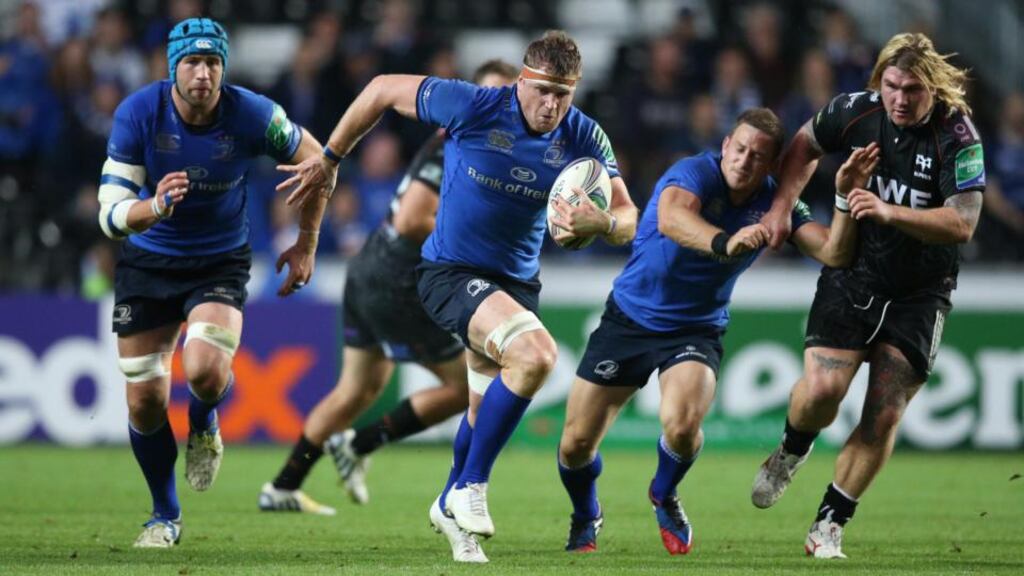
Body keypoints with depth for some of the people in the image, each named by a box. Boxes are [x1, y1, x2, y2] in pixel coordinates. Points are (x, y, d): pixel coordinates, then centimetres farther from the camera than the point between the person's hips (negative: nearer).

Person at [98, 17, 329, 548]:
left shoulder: (251, 115, -19)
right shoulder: (138, 114, -19)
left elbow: (314, 160, 0)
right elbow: (110, 214, -21)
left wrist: (307, 244, 4)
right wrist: (156, 207, -43)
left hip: (221, 262, -1)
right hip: (147, 262, 1)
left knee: (205, 370, -28)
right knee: (145, 401, 0)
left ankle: (204, 425, 11)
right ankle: (165, 515, 24)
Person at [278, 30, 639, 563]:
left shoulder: (584, 139, -9)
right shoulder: (472, 107, -20)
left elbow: (627, 221, -8)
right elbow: (383, 90, -6)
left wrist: (601, 222, -33)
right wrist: (328, 159, 2)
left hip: (516, 280, 6)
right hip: (451, 272, -6)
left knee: (488, 409, 18)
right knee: (535, 354, -30)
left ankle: (451, 507, 46)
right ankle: (470, 486, -16)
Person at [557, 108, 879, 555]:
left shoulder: (775, 203, -7)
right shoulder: (695, 173, -21)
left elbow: (833, 253, -14)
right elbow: (671, 219, -43)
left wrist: (845, 199, -30)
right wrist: (725, 243, -61)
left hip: (696, 330, 2)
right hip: (629, 319, -2)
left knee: (682, 426, -27)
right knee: (576, 444, -1)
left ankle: (664, 497, 9)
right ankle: (585, 518, 34)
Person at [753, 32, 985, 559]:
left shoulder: (958, 136, -17)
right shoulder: (857, 111, -8)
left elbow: (961, 224, -24)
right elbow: (806, 144, 13)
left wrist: (890, 212, -34)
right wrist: (782, 207, 3)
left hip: (919, 295, -1)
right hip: (851, 275, 1)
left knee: (883, 417, -5)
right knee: (822, 388, -16)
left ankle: (828, 525, 9)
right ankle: (791, 453, 18)